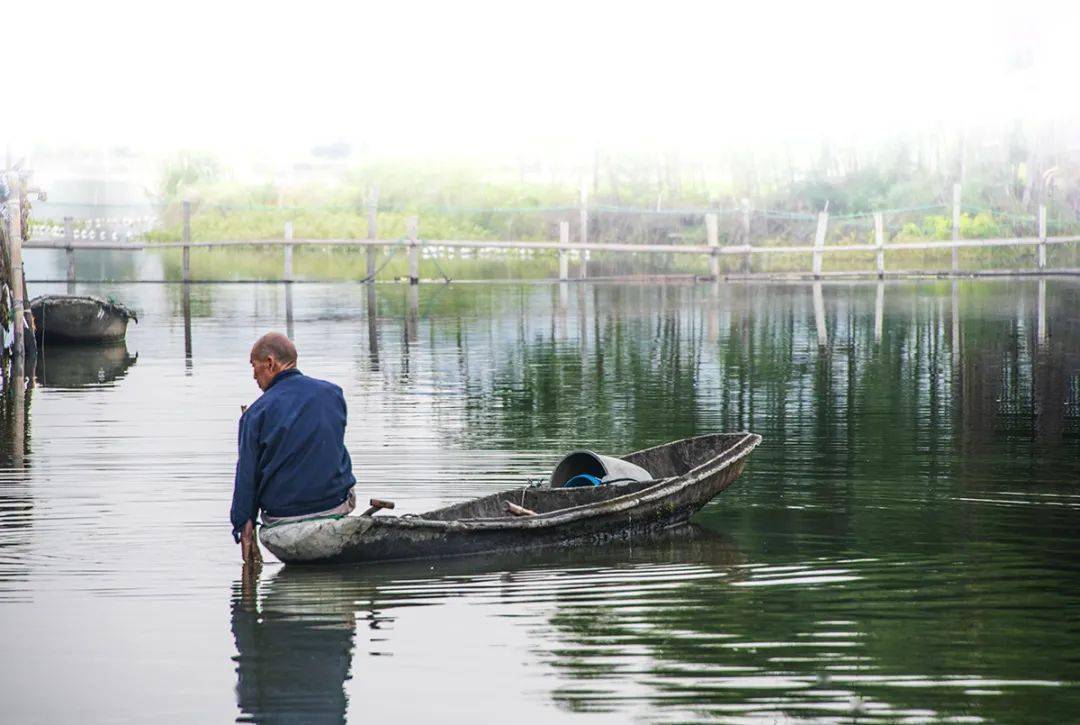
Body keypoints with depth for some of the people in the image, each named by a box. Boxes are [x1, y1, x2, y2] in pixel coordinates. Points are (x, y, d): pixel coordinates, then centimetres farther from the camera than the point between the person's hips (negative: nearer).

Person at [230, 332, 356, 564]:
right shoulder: (333, 393, 1)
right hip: (335, 505, 2)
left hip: (281, 514, -2)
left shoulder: (256, 413, -10)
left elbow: (246, 474, -8)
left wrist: (244, 527, -4)